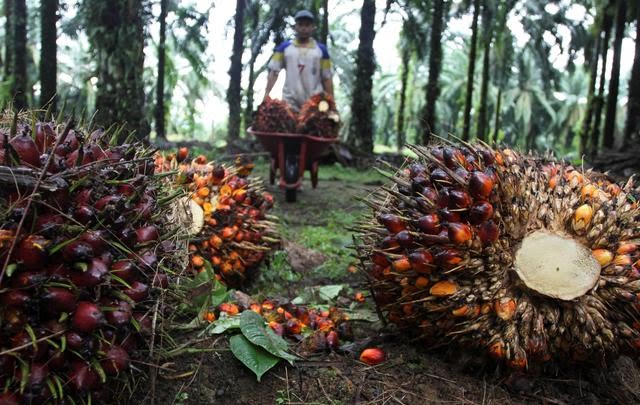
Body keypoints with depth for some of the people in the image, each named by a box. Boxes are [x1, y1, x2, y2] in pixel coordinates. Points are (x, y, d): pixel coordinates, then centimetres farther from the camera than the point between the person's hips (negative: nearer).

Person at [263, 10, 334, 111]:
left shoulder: (321, 49, 8)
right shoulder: (284, 47, 7)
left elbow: (326, 78, 9)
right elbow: (274, 71, 4)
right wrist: (267, 93, -9)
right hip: (290, 102, 0)